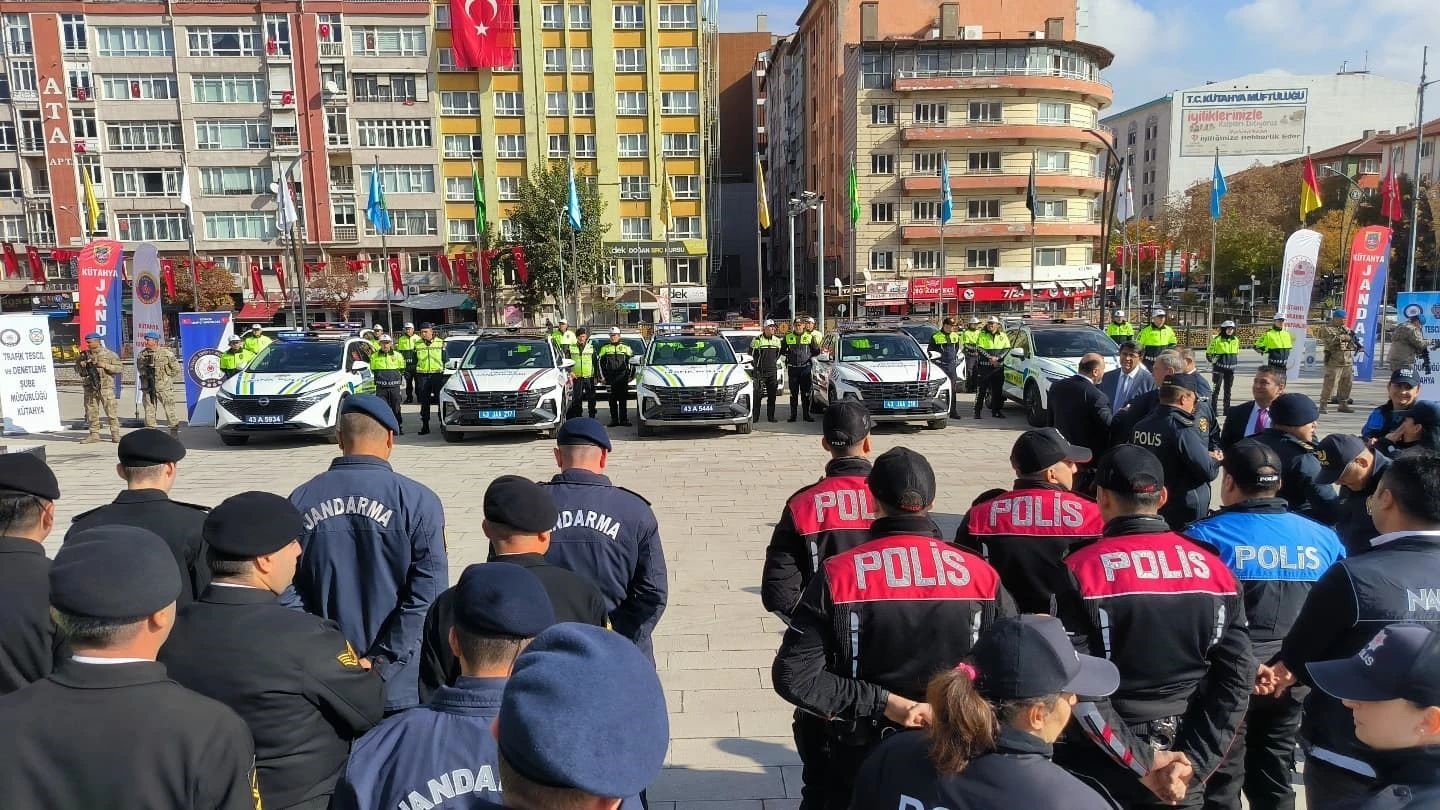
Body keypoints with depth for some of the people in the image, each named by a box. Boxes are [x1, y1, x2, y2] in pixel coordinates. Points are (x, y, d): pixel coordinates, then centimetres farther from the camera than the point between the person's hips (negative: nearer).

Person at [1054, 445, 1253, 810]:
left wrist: (1136, 761, -8)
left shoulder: (1082, 570, -15)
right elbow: (1237, 677, -2)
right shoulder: (1214, 570, 0)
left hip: (1104, 768, -4)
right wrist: (1194, 761, -3)